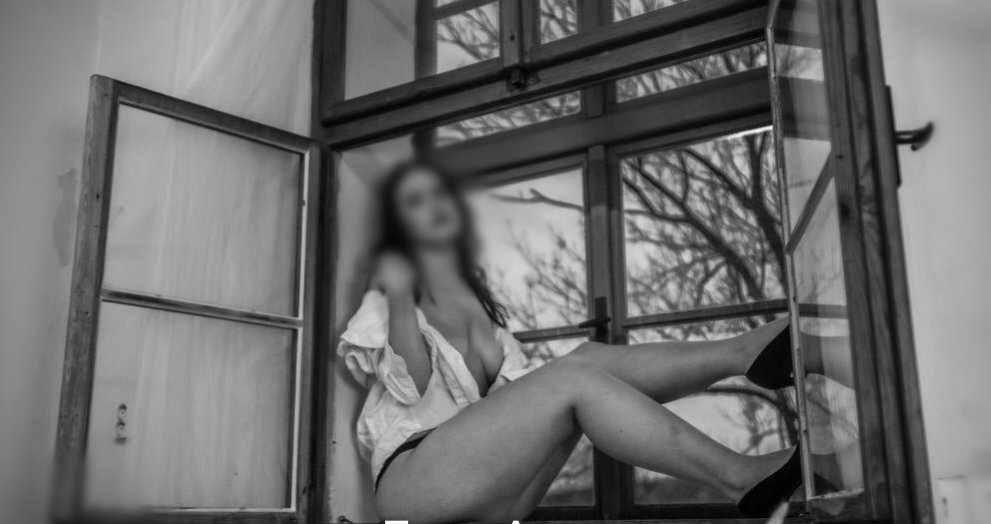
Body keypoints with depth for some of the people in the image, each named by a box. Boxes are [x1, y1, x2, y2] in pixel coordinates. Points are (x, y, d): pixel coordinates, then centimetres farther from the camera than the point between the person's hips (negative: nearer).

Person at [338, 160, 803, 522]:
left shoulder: (480, 302, 24)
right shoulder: (388, 299, 10)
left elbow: (511, 395, 17)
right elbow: (411, 386, -9)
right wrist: (399, 298, -10)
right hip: (412, 478, -5)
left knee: (590, 357, -15)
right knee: (574, 377, -26)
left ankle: (743, 353, -30)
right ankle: (738, 479, -32)